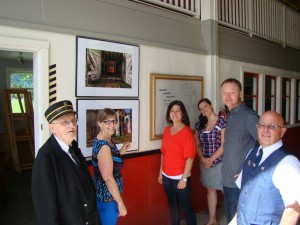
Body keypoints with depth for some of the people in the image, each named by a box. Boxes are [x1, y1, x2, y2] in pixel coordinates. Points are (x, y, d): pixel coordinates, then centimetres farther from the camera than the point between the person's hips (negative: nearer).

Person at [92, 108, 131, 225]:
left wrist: (121, 151, 9)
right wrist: (120, 203, -21)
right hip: (107, 197, -10)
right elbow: (108, 178, -26)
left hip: (105, 194, 10)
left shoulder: (105, 140, 4)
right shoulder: (103, 146, -25)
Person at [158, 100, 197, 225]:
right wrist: (160, 172, 12)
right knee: (172, 206, 17)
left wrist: (184, 178, -16)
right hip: (167, 176, 5)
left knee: (186, 207, 7)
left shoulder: (187, 131, -12)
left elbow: (190, 157, -15)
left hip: (180, 177, -5)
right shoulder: (166, 130, 5)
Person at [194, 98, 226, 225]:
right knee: (210, 190, 15)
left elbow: (224, 145, -12)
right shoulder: (199, 124, 7)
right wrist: (203, 159, -6)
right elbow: (197, 145, 8)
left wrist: (211, 159, -12)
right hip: (205, 163, 5)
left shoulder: (222, 121, -9)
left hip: (220, 162, -5)